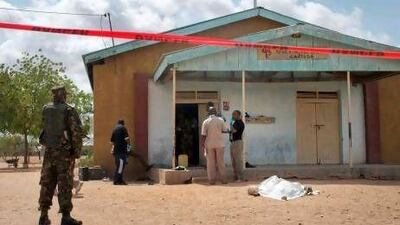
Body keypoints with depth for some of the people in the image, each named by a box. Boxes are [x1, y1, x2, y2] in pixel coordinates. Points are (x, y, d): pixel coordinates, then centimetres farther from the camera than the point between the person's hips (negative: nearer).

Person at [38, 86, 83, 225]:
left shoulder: (45, 110, 5)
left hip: (49, 151, 4)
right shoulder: (69, 110, -7)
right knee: (65, 184, -2)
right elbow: (76, 132, -12)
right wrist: (77, 151, -5)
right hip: (65, 151, -4)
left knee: (47, 183, 9)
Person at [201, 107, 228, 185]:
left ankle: (212, 180, 4)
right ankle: (223, 179, 8)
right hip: (219, 144, 1)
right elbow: (224, 130, 6)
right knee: (220, 162, 7)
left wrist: (202, 145, -1)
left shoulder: (206, 122, -5)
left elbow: (203, 135, -7)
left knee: (211, 163, 4)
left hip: (209, 144, -1)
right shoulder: (220, 120, -2)